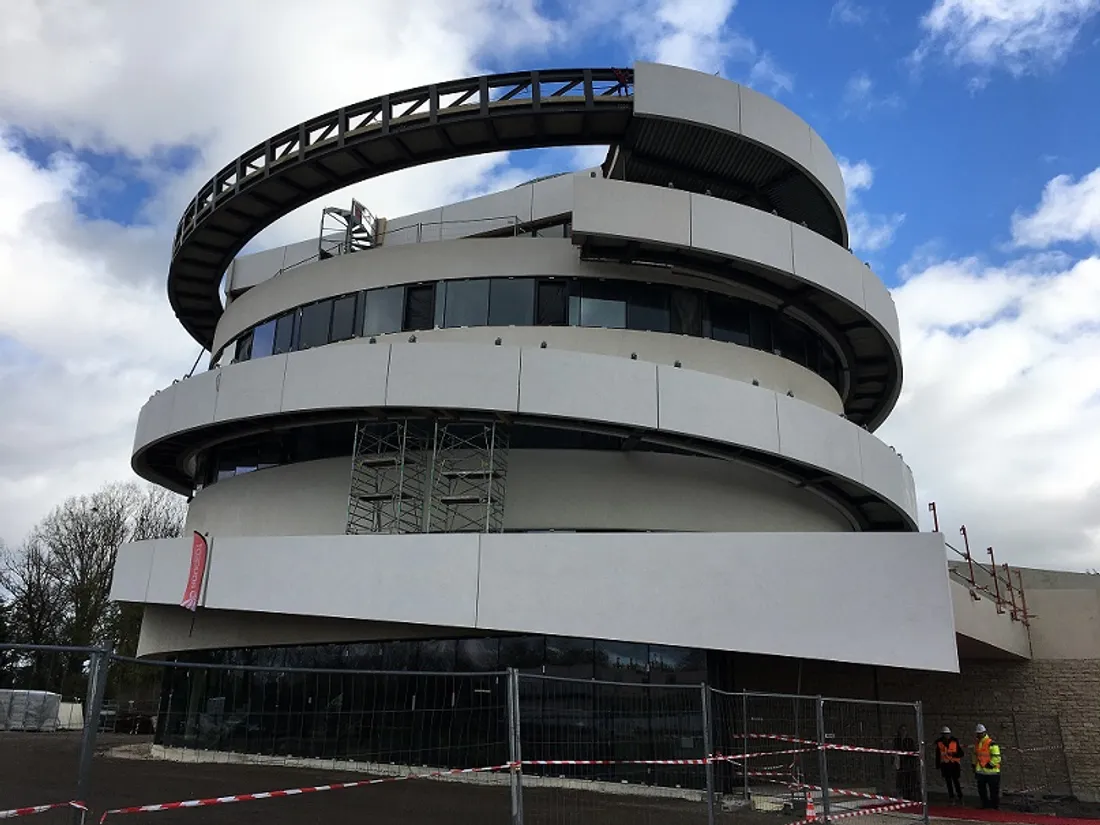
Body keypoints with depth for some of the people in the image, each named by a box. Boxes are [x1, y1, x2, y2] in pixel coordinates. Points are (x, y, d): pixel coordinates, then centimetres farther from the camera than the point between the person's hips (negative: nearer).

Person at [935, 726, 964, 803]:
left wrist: (954, 754, -23)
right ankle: (952, 797, 18)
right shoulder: (939, 742, 0)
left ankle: (959, 796, 15)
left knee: (955, 781, -2)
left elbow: (961, 753, -3)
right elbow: (937, 755, 8)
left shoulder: (955, 741, -4)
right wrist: (937, 766, 10)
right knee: (948, 782, 8)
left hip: (954, 764, -2)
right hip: (945, 764, 2)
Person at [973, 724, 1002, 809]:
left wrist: (989, 765, -18)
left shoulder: (991, 744, -16)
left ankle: (995, 807, 15)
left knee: (994, 791, 4)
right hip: (981, 772, 8)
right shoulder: (977, 743, 10)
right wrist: (975, 766, 19)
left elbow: (997, 758, -18)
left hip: (991, 772, -8)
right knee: (981, 790, 15)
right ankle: (985, 805, 29)